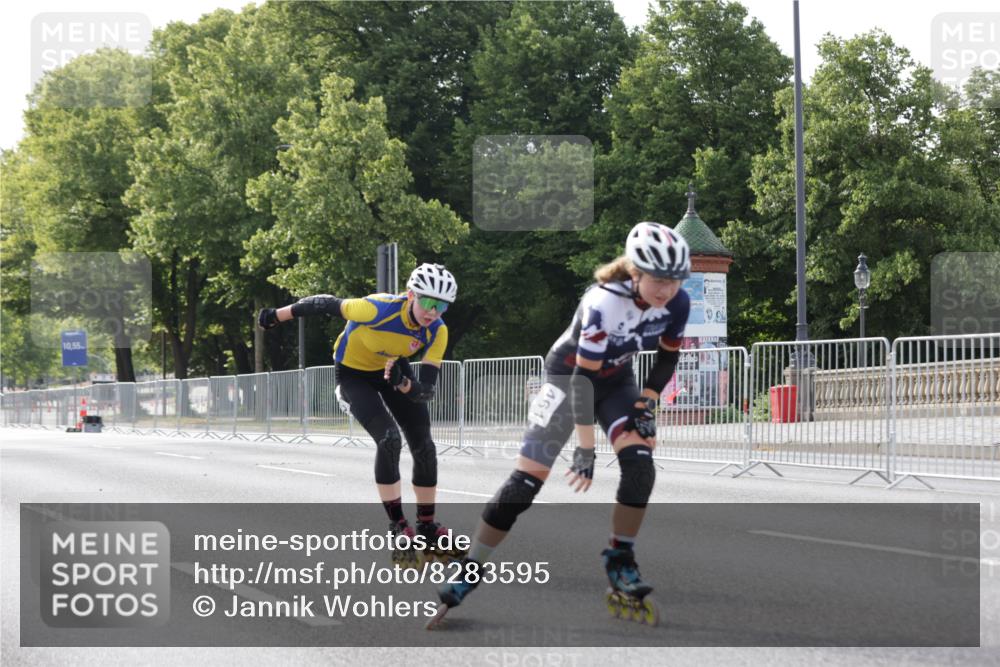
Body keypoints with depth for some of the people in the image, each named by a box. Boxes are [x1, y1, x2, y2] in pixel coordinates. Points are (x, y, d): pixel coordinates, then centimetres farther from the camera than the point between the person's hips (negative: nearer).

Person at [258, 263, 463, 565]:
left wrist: (404, 384, -50)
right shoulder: (378, 309, -39)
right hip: (353, 373, -5)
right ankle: (398, 527, -12)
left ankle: (427, 527, 15)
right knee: (389, 440, -22)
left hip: (393, 367, 5)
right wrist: (276, 315, -12)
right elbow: (325, 304, -24)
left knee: (424, 447, -1)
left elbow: (427, 391, -27)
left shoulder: (437, 332, -25)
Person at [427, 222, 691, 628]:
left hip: (617, 381, 5)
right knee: (526, 480, -12)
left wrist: (648, 400, -13)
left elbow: (668, 357, 1)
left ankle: (620, 565, -4)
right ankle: (470, 571, -3)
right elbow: (584, 377, -32)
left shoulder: (677, 304, -18)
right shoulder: (604, 303, -35)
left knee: (640, 465, -20)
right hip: (569, 376, -5)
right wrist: (585, 450, -32)